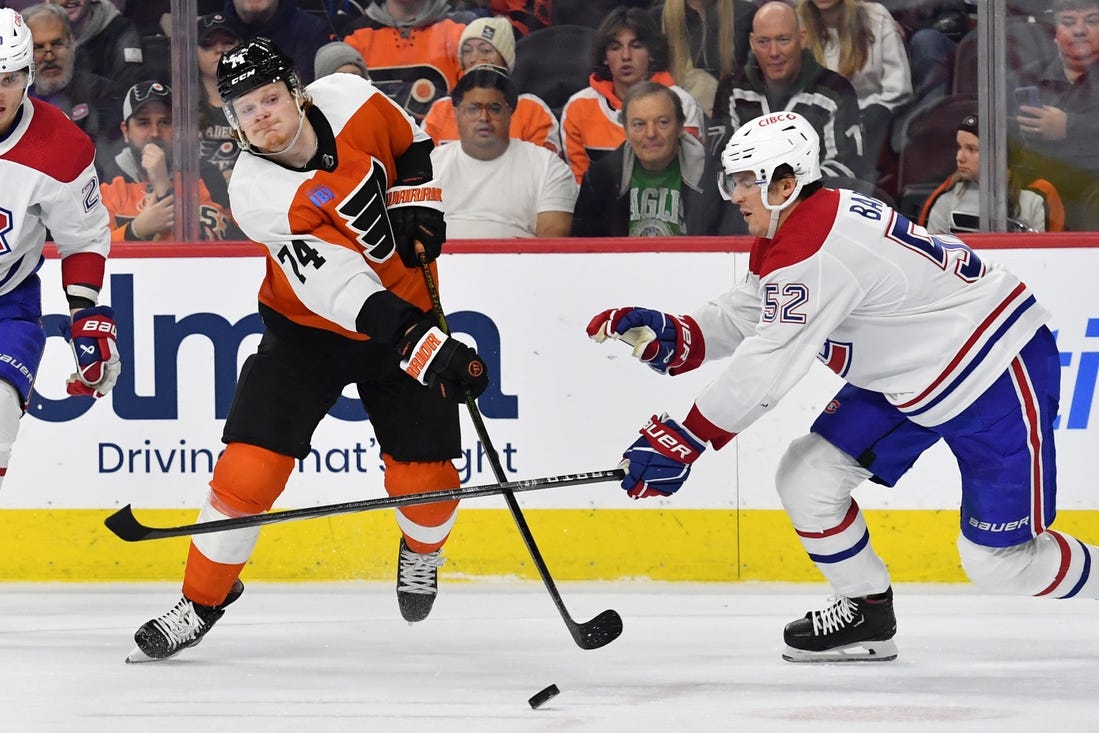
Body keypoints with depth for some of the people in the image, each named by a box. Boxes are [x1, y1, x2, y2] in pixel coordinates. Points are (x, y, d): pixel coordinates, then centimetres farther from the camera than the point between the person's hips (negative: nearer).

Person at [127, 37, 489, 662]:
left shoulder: (349, 100, -17)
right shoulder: (258, 192, -27)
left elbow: (411, 144, 8)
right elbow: (340, 289, -35)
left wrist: (420, 205, -9)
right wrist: (426, 348, -43)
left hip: (406, 302, 3)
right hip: (309, 327, -3)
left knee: (427, 478, 0)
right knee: (251, 464, -16)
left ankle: (423, 551, 37)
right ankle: (203, 600, 4)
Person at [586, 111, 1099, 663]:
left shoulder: (815, 251, -29)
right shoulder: (780, 235, 3)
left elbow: (767, 366, -30)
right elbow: (742, 319, 9)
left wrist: (683, 441, -27)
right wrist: (671, 337, -10)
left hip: (999, 371, -10)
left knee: (998, 560, -9)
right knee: (806, 476, 3)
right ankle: (866, 614, 19)